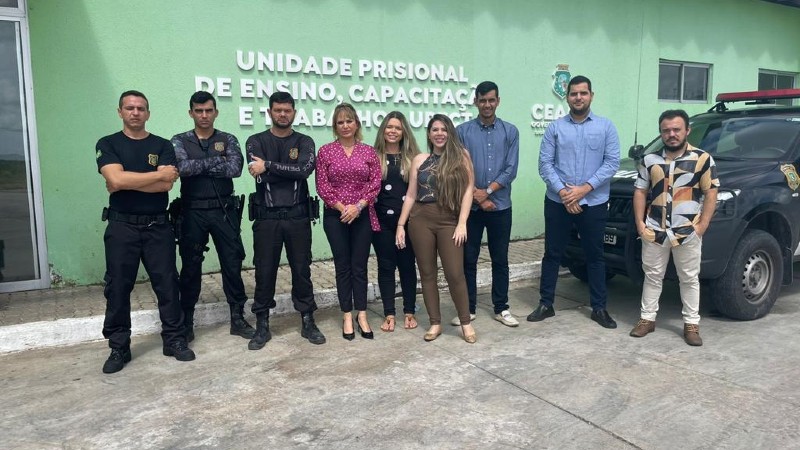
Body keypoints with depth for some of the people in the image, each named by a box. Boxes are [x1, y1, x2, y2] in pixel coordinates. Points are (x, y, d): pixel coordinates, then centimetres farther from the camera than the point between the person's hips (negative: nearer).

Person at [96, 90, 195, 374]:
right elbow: (116, 179, -16)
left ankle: (174, 340, 17)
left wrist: (126, 183, -12)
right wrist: (159, 173, -11)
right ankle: (118, 348, 18)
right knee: (117, 288, 5)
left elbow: (167, 185, -10)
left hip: (158, 226, 1)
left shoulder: (162, 145, 5)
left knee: (167, 284, 5)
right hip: (121, 227, -1)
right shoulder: (108, 144, 3)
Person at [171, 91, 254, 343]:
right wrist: (216, 161, -13)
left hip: (225, 211, 1)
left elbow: (235, 169, -13)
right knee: (190, 267, 7)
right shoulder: (179, 141, 4)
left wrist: (198, 167, -12)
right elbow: (182, 167, -17)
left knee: (232, 265, 5)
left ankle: (237, 318, 18)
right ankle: (186, 322, 21)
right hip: (193, 213, 0)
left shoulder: (228, 140, 5)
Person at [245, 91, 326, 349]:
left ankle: (308, 322, 19)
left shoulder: (304, 142, 7)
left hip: (298, 217, 1)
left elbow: (305, 170, -14)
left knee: (302, 270, 7)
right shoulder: (256, 141, 6)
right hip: (266, 217, 0)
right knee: (264, 272, 5)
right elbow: (261, 176, -11)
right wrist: (291, 172, -10)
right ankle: (262, 326, 18)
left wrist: (269, 166, -15)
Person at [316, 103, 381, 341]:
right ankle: (347, 317, 15)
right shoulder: (325, 151, 1)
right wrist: (341, 207, -12)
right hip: (335, 216, -1)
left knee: (360, 266, 5)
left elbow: (375, 183, -1)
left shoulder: (369, 151, 5)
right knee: (343, 266, 6)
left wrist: (358, 206, -13)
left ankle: (362, 316, 14)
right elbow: (322, 185, -3)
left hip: (363, 215, 1)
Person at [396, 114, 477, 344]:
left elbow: (467, 190, -3)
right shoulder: (419, 160, 9)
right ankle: (435, 323, 19)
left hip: (449, 221, -3)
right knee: (427, 273, 7)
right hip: (420, 220, 3)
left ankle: (466, 322, 12)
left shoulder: (461, 156, 2)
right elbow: (410, 195, 9)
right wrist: (401, 224, 5)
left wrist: (462, 223, -10)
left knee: (455, 273, -4)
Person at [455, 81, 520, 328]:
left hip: (501, 206, 1)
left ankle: (501, 308, 20)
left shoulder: (510, 131, 5)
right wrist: (479, 198, -10)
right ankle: (468, 308, 17)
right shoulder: (462, 131, 1)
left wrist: (487, 191, -13)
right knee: (468, 259, 5)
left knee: (500, 260, 8)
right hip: (470, 207, -1)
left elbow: (511, 169, -2)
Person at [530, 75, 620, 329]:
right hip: (558, 202, 0)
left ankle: (599, 308, 21)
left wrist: (584, 188, -15)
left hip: (594, 203, 0)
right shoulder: (555, 128, 3)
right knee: (553, 254, 7)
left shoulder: (606, 127, 2)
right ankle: (546, 304, 19)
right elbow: (545, 164, -3)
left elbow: (612, 162, -5)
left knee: (595, 256, 9)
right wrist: (563, 192, -15)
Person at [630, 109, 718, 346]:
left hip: (688, 233, -2)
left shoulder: (703, 159, -2)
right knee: (652, 277, 11)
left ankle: (691, 324, 19)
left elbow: (711, 194, -2)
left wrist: (702, 227, -9)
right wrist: (640, 224, -1)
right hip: (654, 231, 2)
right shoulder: (650, 160, 6)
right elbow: (640, 192, 8)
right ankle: (647, 318, 22)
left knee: (689, 279, 9)